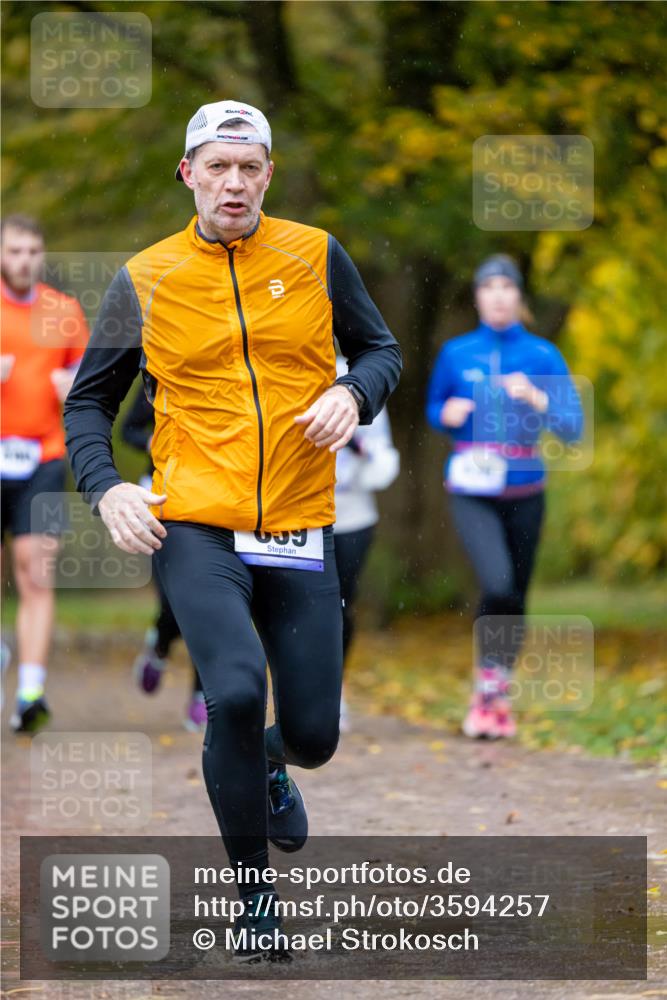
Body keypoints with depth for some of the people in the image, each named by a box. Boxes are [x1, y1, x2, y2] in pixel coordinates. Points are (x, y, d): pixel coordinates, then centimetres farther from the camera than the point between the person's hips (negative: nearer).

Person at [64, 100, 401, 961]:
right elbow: (88, 401, 11)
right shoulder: (146, 279, 3)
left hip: (299, 531, 2)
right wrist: (106, 486, -6)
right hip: (193, 527, -2)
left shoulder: (316, 257, 5)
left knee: (314, 735, 1)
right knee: (236, 690, -24)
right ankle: (253, 890, -3)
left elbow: (380, 350, 16)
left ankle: (267, 763, 42)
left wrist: (353, 393, -6)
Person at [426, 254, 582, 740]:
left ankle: (497, 698, 26)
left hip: (524, 492, 1)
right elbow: (435, 408, 17)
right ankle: (488, 688, -6)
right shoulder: (456, 353, 4)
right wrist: (447, 414, -6)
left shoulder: (543, 356, 0)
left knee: (516, 596, 7)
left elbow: (572, 427, -5)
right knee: (498, 584, -22)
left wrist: (536, 398, -22)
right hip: (472, 492, -1)